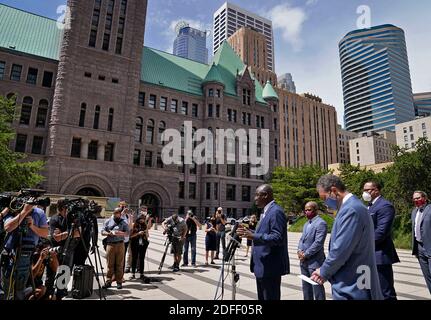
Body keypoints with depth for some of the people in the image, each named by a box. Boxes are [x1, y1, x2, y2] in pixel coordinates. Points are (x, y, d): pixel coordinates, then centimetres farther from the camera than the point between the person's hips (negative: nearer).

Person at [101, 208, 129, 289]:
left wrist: (120, 233, -17)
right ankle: (108, 281, 10)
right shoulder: (108, 221, 14)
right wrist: (109, 233, -10)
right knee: (110, 264, 1)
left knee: (119, 264, 1)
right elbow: (102, 232, 10)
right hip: (110, 244, 1)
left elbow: (127, 232, 2)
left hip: (120, 244, -1)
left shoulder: (124, 222, 9)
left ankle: (119, 282, 9)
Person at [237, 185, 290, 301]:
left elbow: (277, 238, -26)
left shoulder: (276, 211, -18)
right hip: (263, 265, 10)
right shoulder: (266, 211, 14)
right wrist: (250, 233, 7)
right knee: (262, 297, 20)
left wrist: (254, 236, -30)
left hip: (270, 267, -10)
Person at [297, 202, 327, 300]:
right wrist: (299, 250, -4)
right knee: (306, 287, 18)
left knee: (317, 288, 2)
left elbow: (318, 243, -20)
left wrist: (305, 254, -16)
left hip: (315, 262, -8)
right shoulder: (306, 224, 15)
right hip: (304, 261, 8)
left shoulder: (321, 223, -14)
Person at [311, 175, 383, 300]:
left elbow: (340, 250, -24)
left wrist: (324, 272, -7)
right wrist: (326, 271, 9)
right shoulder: (353, 206, 9)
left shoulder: (351, 209, -23)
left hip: (350, 287, -9)